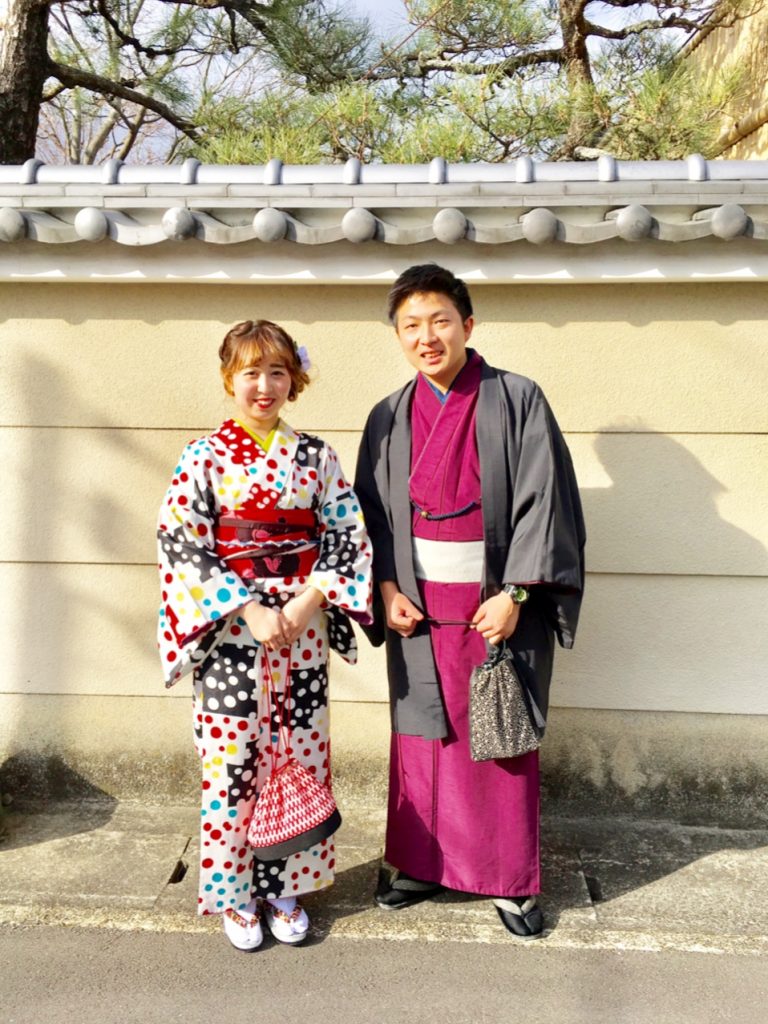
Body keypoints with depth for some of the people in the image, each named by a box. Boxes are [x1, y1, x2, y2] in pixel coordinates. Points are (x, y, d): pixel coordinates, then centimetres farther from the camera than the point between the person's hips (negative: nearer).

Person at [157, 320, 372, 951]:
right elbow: (183, 546, -8)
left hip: (303, 634, 2)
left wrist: (311, 598, -12)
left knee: (298, 759, 10)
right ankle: (235, 893, 27)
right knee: (232, 763, 5)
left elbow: (348, 535, 2)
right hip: (229, 637, -2)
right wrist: (249, 610, -16)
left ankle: (285, 888, 30)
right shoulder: (204, 458, -3)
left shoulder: (315, 456, 4)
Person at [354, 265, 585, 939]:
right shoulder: (389, 418, 6)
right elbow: (372, 511, 10)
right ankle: (422, 863, 30)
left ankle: (512, 880, 24)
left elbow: (543, 502, -8)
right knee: (423, 737, 12)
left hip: (499, 604, -3)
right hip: (419, 607, 3)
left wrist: (513, 594, -14)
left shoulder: (517, 401, -4)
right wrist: (387, 588, -3)